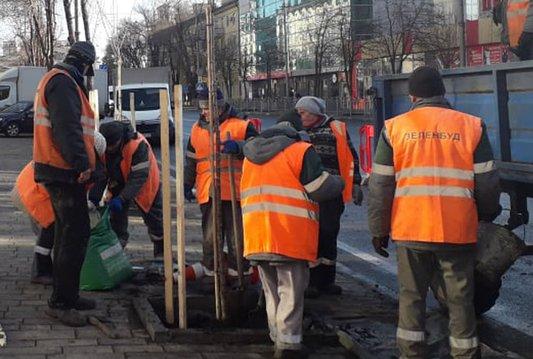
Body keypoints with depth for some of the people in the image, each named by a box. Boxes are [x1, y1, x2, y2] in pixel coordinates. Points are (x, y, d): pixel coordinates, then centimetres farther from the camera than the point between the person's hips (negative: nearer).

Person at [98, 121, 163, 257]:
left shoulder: (138, 144, -39)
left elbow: (139, 177, -38)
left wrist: (122, 198, -43)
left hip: (144, 185, -4)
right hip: (120, 183, 4)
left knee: (154, 220, 10)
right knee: (116, 219, 1)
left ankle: (162, 253, 29)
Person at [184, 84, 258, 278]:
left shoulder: (241, 126, 0)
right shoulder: (197, 129, 16)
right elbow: (190, 160, 24)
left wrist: (238, 147, -23)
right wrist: (187, 184, 22)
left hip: (235, 191, -3)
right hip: (207, 193, 4)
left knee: (237, 234, 0)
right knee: (210, 236, 5)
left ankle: (238, 272, 11)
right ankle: (210, 271, 16)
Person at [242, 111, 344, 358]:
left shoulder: (251, 155, 18)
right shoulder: (301, 151, -5)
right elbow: (320, 189, -7)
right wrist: (339, 183, 11)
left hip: (256, 235, 6)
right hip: (290, 236, -6)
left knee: (272, 292, 17)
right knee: (291, 291, 0)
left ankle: (278, 338, 24)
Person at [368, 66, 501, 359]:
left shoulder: (394, 128, 2)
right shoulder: (472, 126, 1)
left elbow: (380, 186, 3)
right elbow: (487, 183, 2)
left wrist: (378, 229, 11)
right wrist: (488, 216, 20)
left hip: (410, 230, 1)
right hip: (458, 232, 0)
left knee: (411, 296, 12)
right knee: (460, 299, 9)